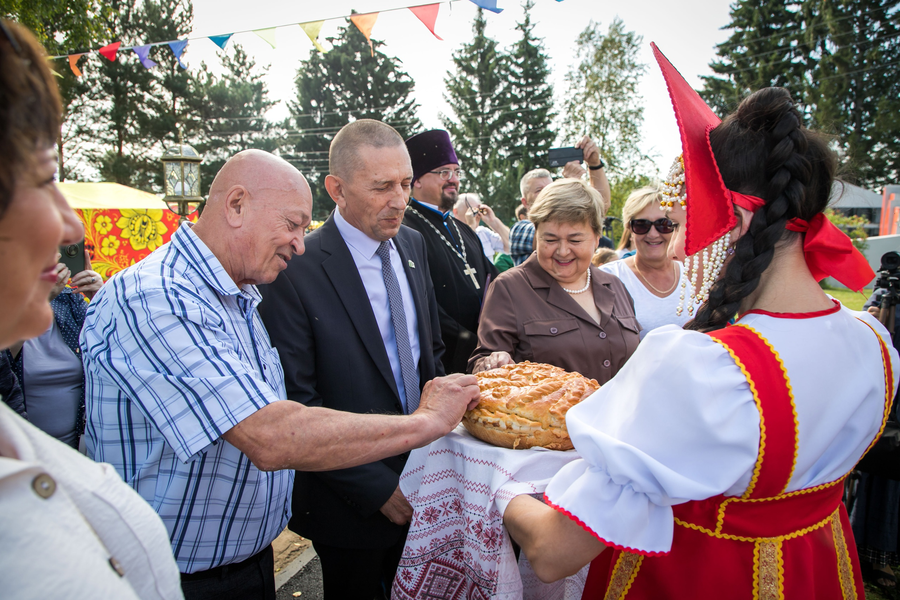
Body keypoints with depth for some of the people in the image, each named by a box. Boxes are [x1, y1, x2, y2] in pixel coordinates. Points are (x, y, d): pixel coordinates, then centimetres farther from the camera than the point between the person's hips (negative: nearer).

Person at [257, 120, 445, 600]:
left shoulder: (412, 245, 1)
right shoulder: (296, 269, -21)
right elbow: (296, 402, -19)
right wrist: (377, 488, -17)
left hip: (423, 479, 6)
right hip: (352, 501, -5)